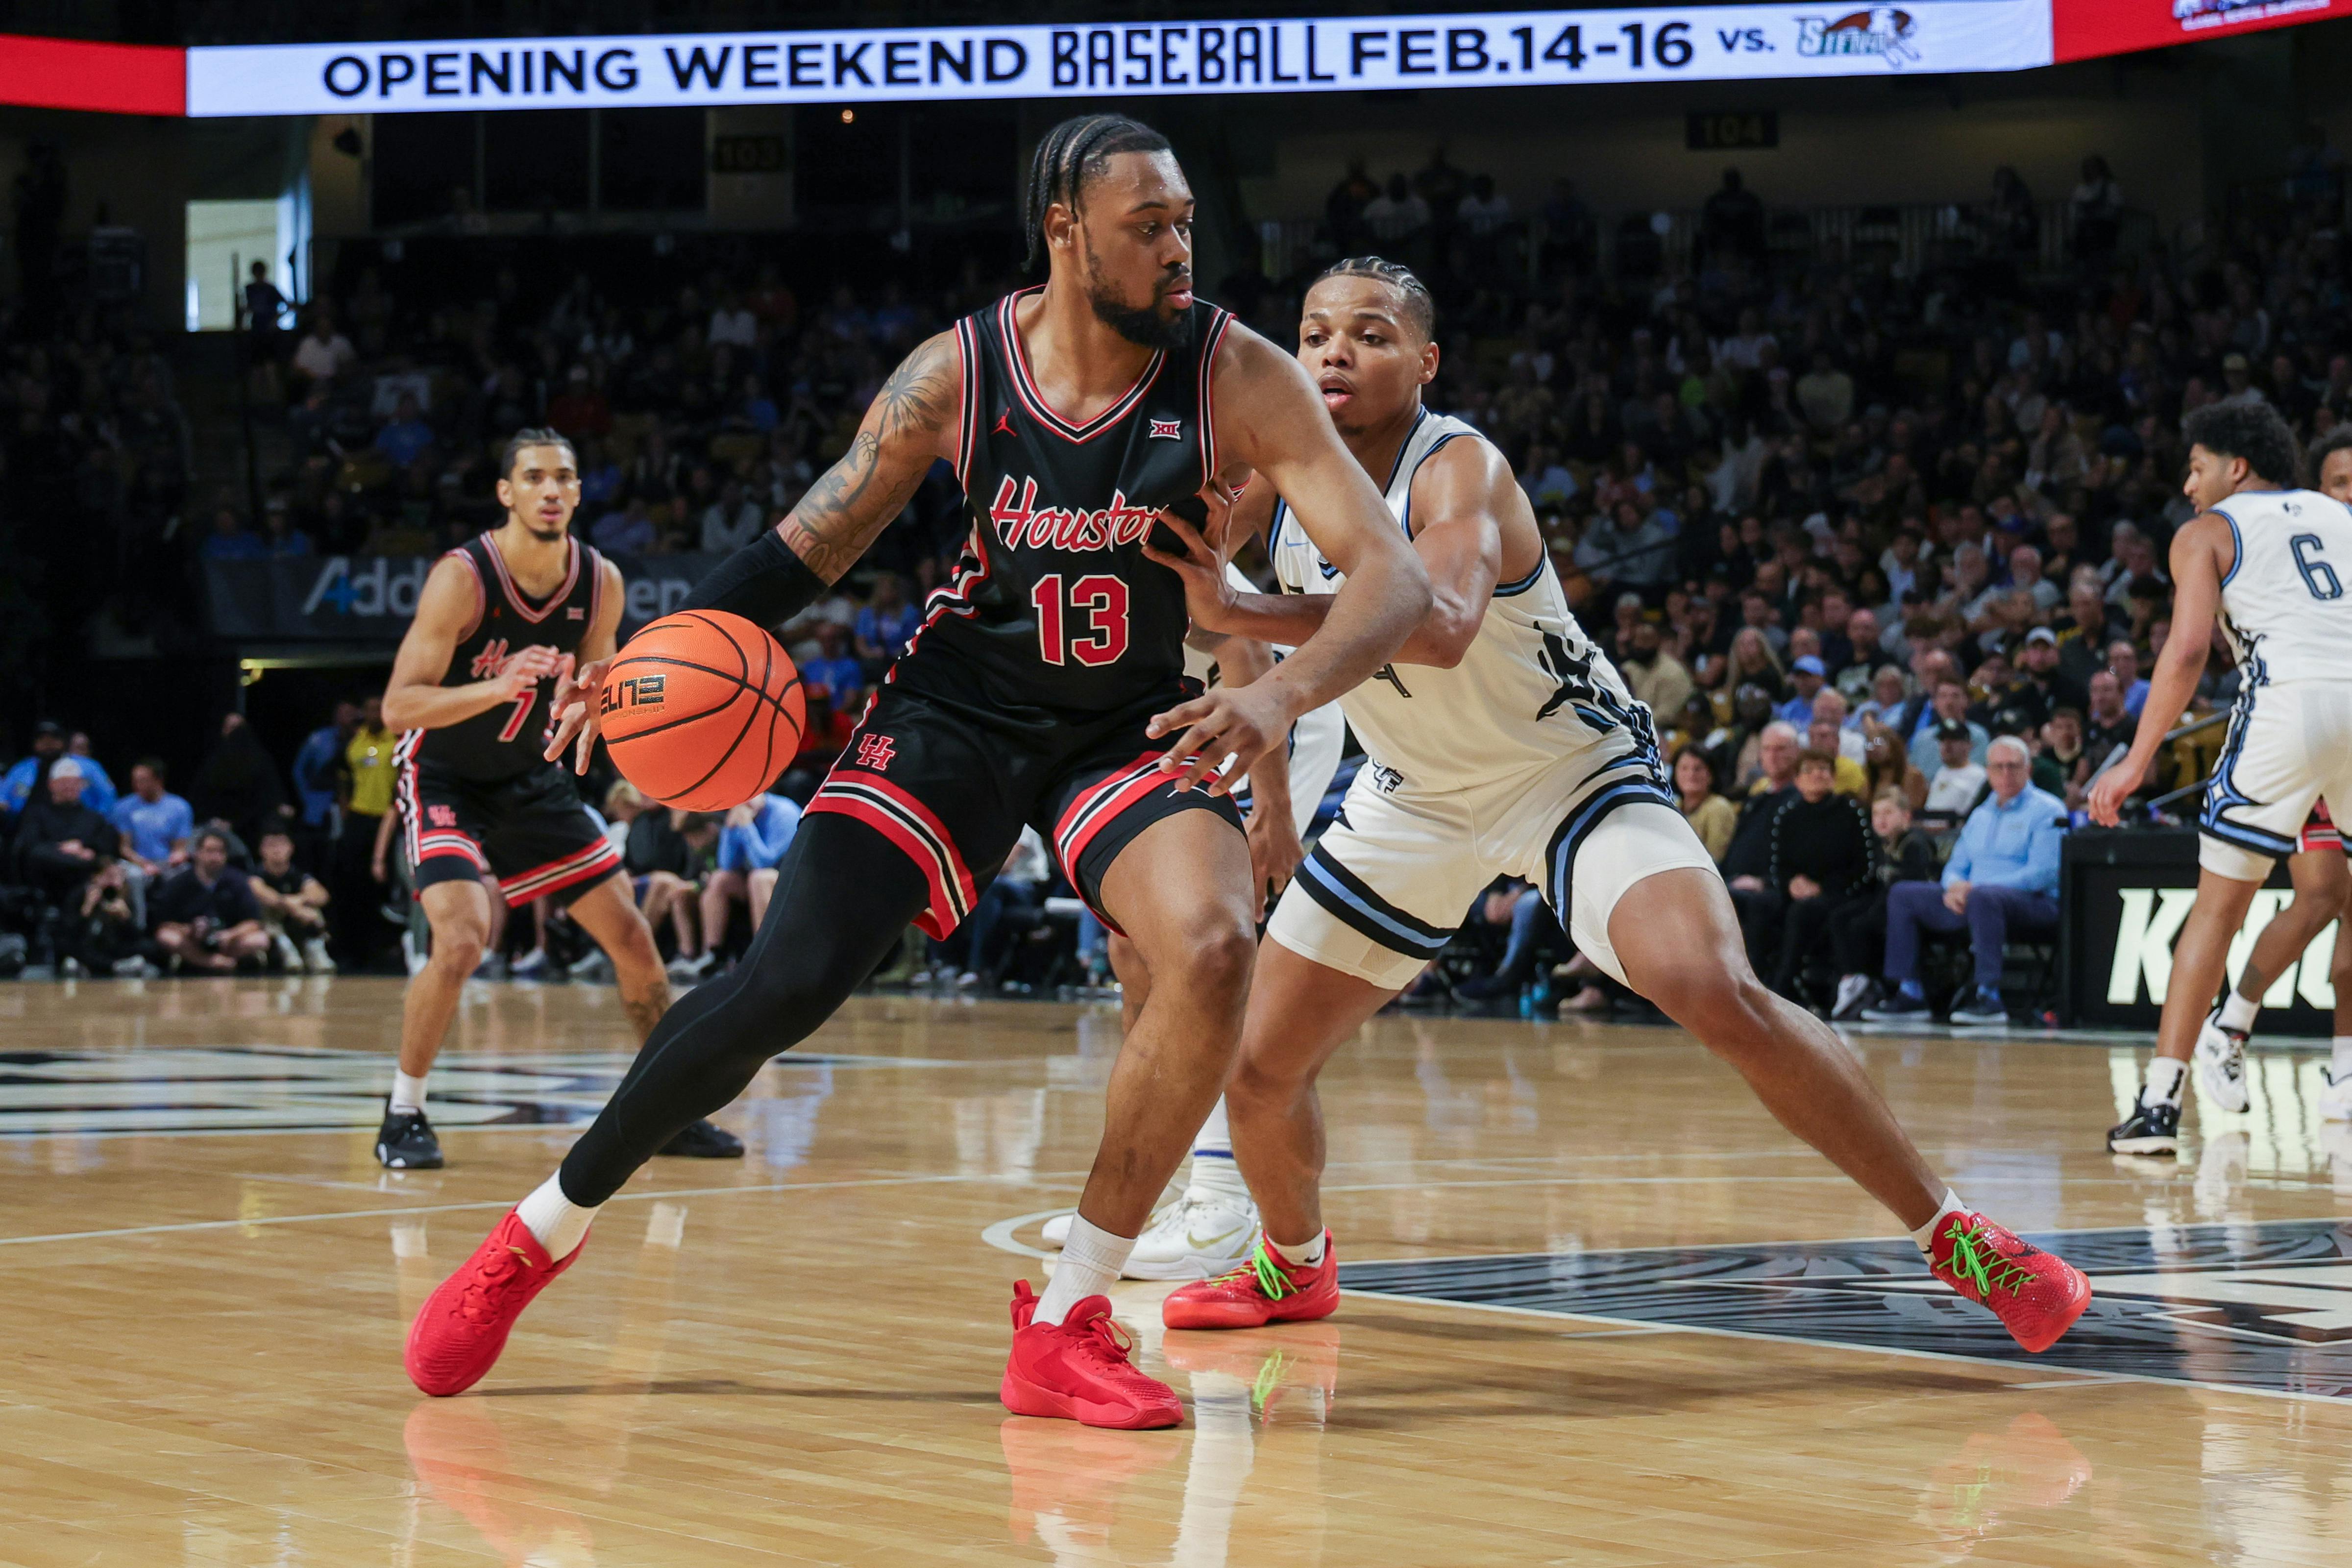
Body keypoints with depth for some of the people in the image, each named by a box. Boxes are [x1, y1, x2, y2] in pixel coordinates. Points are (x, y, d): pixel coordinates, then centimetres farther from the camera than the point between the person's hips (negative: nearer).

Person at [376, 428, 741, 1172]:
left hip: (530, 777, 6)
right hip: (444, 779, -6)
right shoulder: (463, 578, -24)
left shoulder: (601, 583, -8)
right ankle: (403, 1114, -8)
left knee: (631, 934, 3)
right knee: (463, 937, -26)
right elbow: (399, 705, -29)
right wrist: (498, 686, -43)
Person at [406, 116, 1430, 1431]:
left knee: (1217, 946, -28)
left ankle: (1065, 1322, -16)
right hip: (958, 707, 0)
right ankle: (545, 1230, 10)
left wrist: (1283, 695, -43)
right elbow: (813, 545, 0)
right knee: (786, 986, -12)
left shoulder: (1235, 376, -17)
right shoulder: (960, 373, -13)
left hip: (1133, 728, 0)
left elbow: (1394, 573, -24)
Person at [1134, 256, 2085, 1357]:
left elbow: (1442, 623, -50)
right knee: (1257, 1065, 5)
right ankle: (1294, 1268, 37)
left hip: (1574, 771, -6)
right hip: (1415, 799, 6)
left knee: (1716, 993, -29)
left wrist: (1239, 614, -61)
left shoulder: (1460, 472, -29)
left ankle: (1955, 1240, -17)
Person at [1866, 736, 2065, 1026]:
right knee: (1902, 894, 0)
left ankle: (1989, 997, -40)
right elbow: (1955, 867, 22)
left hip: (2035, 904, -8)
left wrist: (1975, 888, -19)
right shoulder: (1980, 815, 24)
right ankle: (1909, 994, -7)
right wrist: (1954, 886, -6)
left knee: (1983, 897, -40)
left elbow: (2043, 873, -13)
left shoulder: (2046, 811, 0)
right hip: (1969, 902, 8)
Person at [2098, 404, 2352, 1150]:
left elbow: (2188, 649, -2)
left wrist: (2138, 760, -2)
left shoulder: (2207, 533, 13)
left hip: (2290, 699, -3)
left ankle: (2159, 1102, 2)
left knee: (2218, 905, 6)